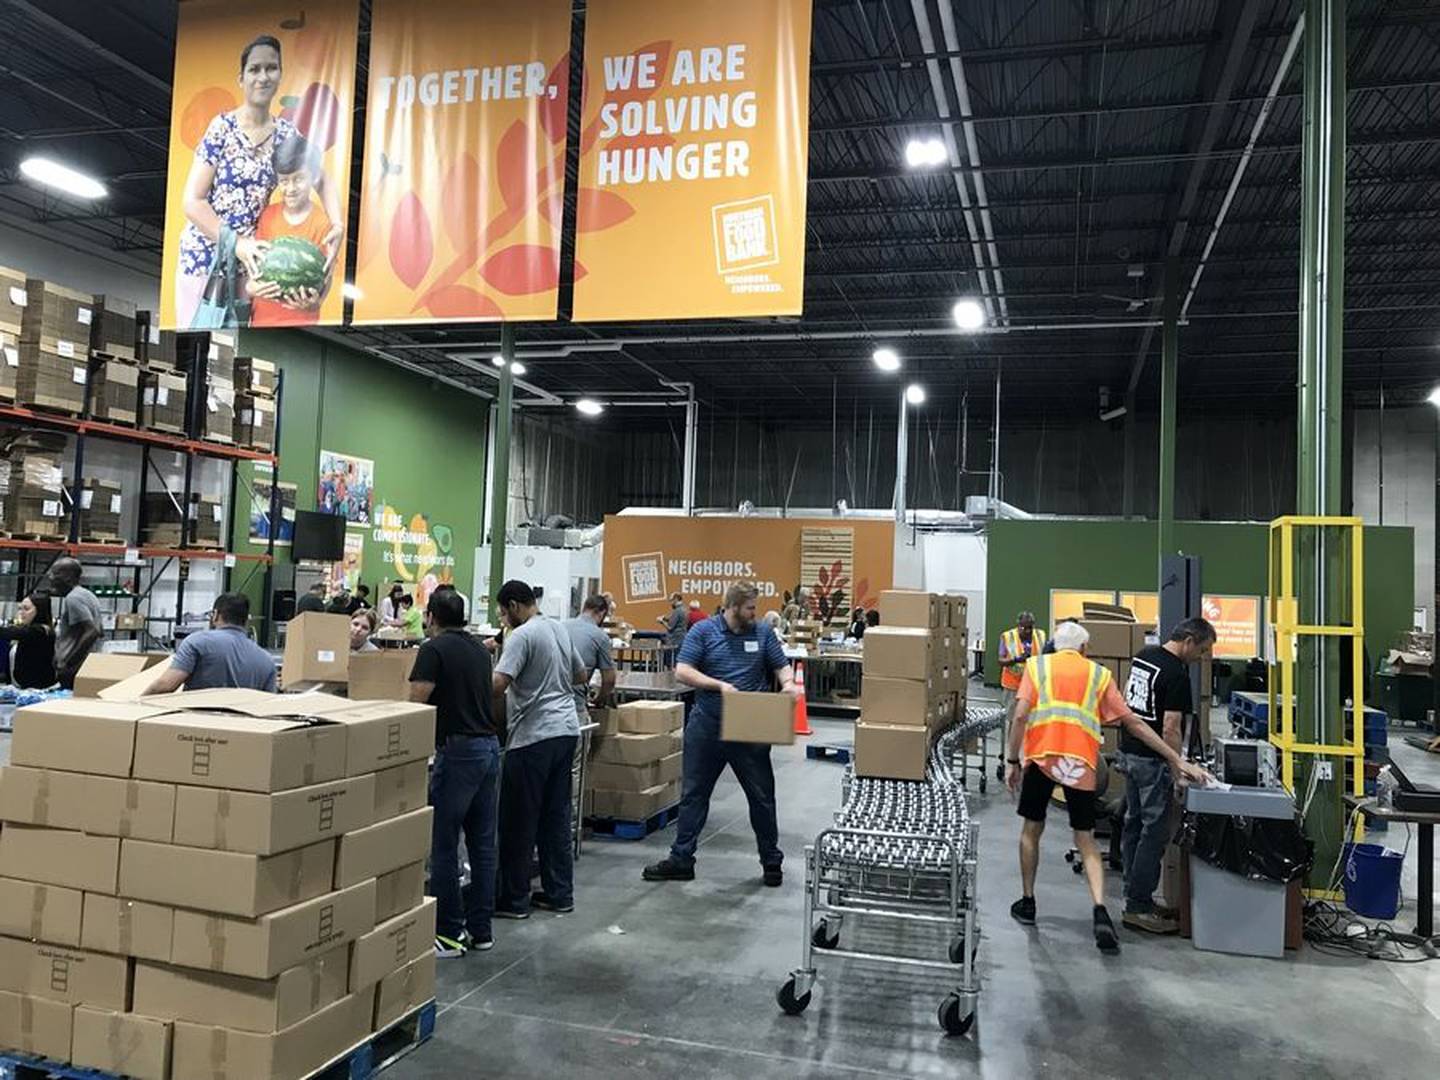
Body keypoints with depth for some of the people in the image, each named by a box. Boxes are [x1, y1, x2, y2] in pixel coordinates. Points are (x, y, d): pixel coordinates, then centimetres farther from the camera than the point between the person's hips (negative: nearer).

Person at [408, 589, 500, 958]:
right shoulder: (479, 650, 15)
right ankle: (480, 930, 19)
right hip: (490, 747, 8)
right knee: (483, 844, 12)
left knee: (444, 845, 2)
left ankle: (449, 934, 7)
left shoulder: (434, 649, -7)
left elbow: (416, 704, -14)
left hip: (458, 751, -8)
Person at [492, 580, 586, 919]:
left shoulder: (522, 635, -12)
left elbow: (498, 684, -22)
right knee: (557, 817, 14)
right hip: (566, 730, 8)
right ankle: (559, 893, 20)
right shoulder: (559, 629, 13)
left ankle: (514, 900, 10)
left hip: (534, 736, -8)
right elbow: (580, 676, 24)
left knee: (519, 822, 2)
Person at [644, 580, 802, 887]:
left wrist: (788, 684, -15)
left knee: (762, 796, 7)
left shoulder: (763, 633, 3)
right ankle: (681, 860, 19)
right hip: (706, 725, -1)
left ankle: (771, 861, 23)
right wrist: (719, 685, -19)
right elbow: (682, 671, -9)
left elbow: (781, 666, 8)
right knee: (693, 794, 8)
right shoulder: (703, 631, -3)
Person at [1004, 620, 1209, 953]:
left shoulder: (1036, 665, 12)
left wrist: (1012, 761, 6)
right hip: (1081, 762, 1)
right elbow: (1132, 722, 13)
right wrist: (1177, 760, 17)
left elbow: (1020, 715, 0)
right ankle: (1099, 911, -7)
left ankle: (1027, 903, 26)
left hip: (1040, 756, -1)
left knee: (1031, 829, 18)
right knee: (1085, 838, 11)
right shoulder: (1098, 674, 16)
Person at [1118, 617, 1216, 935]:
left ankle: (1135, 897, 20)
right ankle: (1139, 907, 0)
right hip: (1153, 760, -9)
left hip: (1129, 751, 9)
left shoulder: (1142, 655, 8)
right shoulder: (1177, 675, -19)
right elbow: (1170, 729, -22)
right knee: (1154, 833, -3)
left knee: (1133, 825, 13)